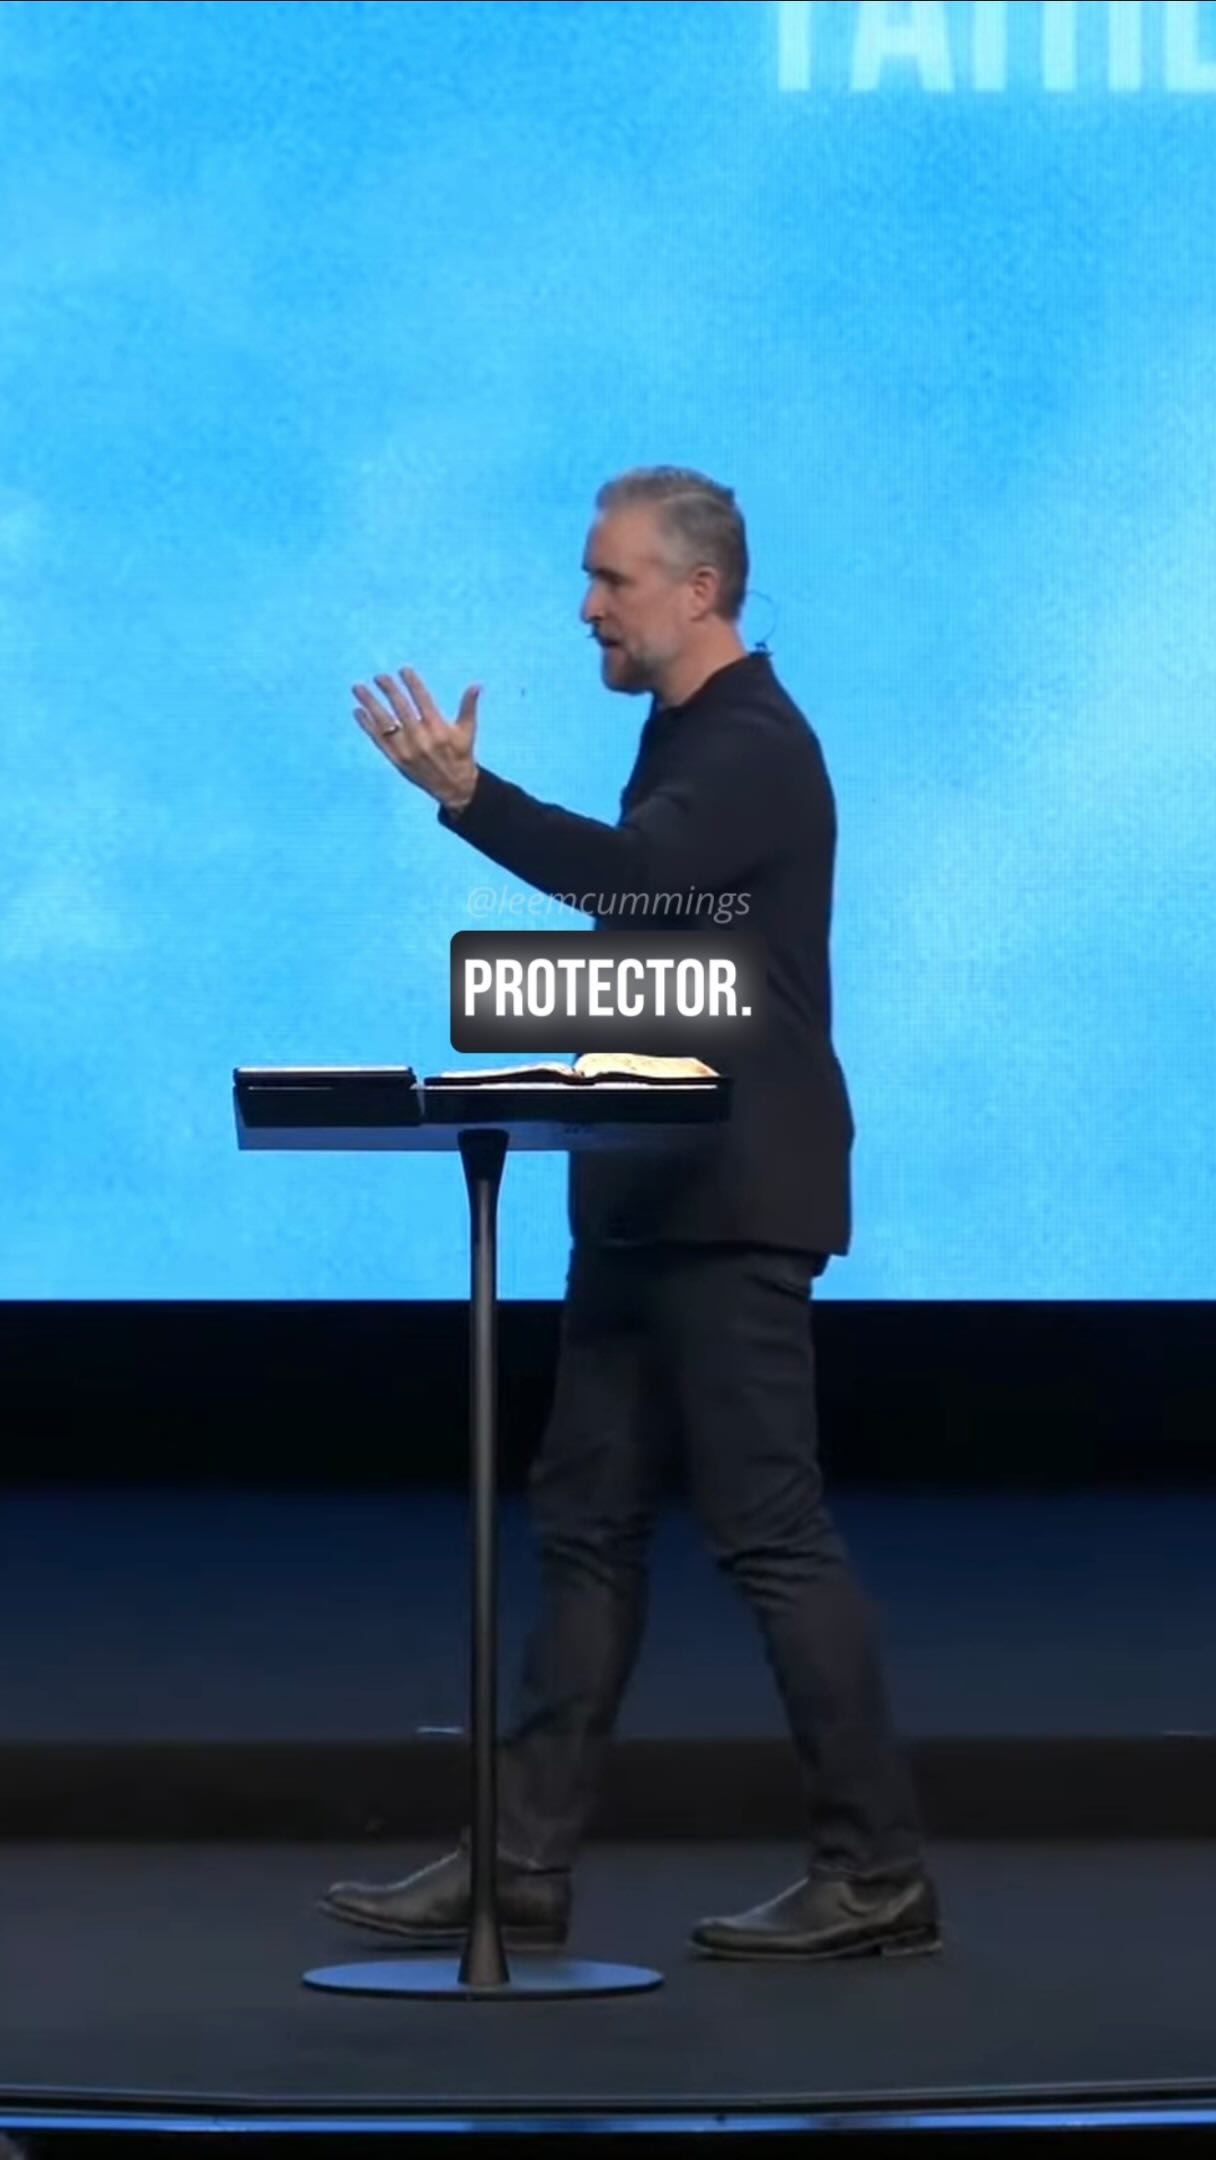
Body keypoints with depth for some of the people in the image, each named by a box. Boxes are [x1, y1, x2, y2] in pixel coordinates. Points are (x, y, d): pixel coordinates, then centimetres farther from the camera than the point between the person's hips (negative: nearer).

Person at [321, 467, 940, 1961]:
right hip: (652, 1196, 10)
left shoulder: (753, 746, -14)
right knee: (586, 1526, 9)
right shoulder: (689, 736, 16)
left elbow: (631, 874, -32)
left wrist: (466, 794, -39)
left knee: (772, 1530, -7)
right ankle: (523, 1865, 11)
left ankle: (875, 1874, -2)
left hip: (729, 1200, -10)